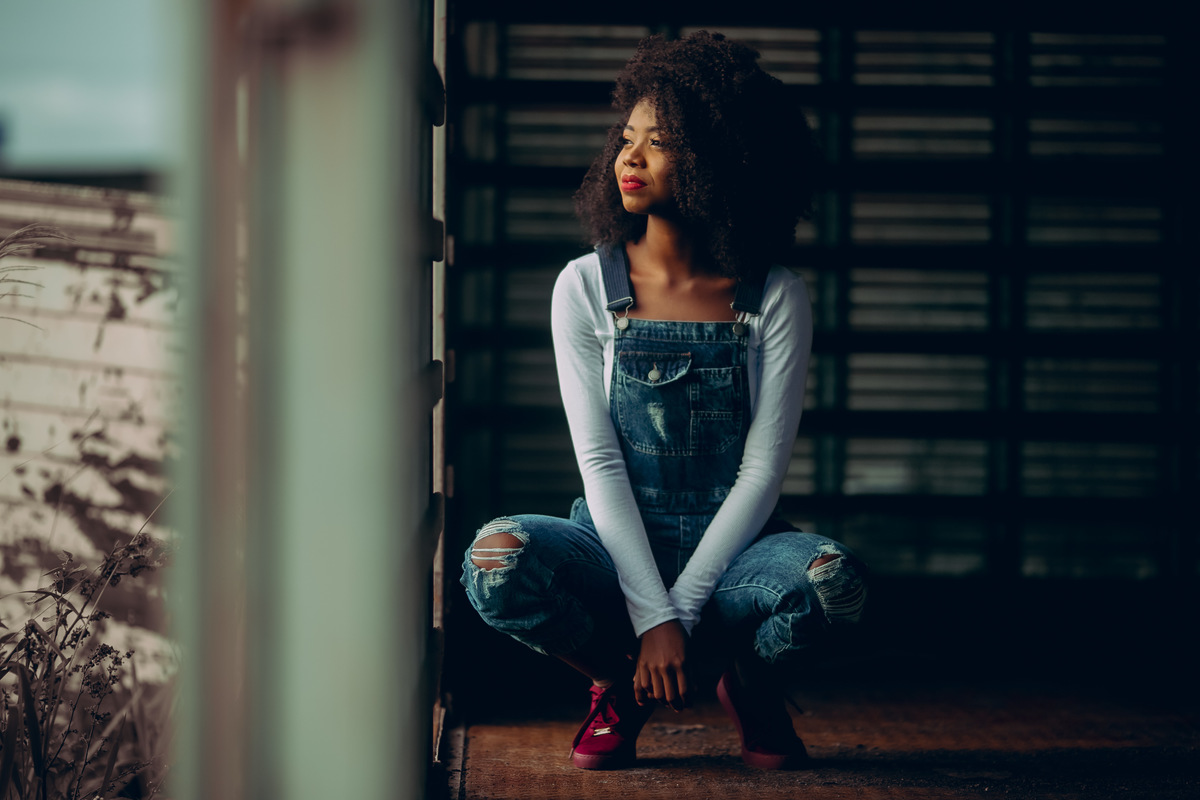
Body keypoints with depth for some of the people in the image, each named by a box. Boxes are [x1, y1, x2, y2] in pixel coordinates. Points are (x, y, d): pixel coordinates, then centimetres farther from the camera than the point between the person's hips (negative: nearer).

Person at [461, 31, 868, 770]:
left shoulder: (775, 299, -2)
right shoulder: (586, 287, 0)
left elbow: (763, 469, -6)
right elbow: (600, 461, -6)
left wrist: (680, 609, -16)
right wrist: (650, 620, -17)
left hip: (730, 553, 0)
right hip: (619, 553, 1)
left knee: (835, 581, -34)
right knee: (498, 561, -32)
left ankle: (753, 688, 3)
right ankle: (619, 685, 1)